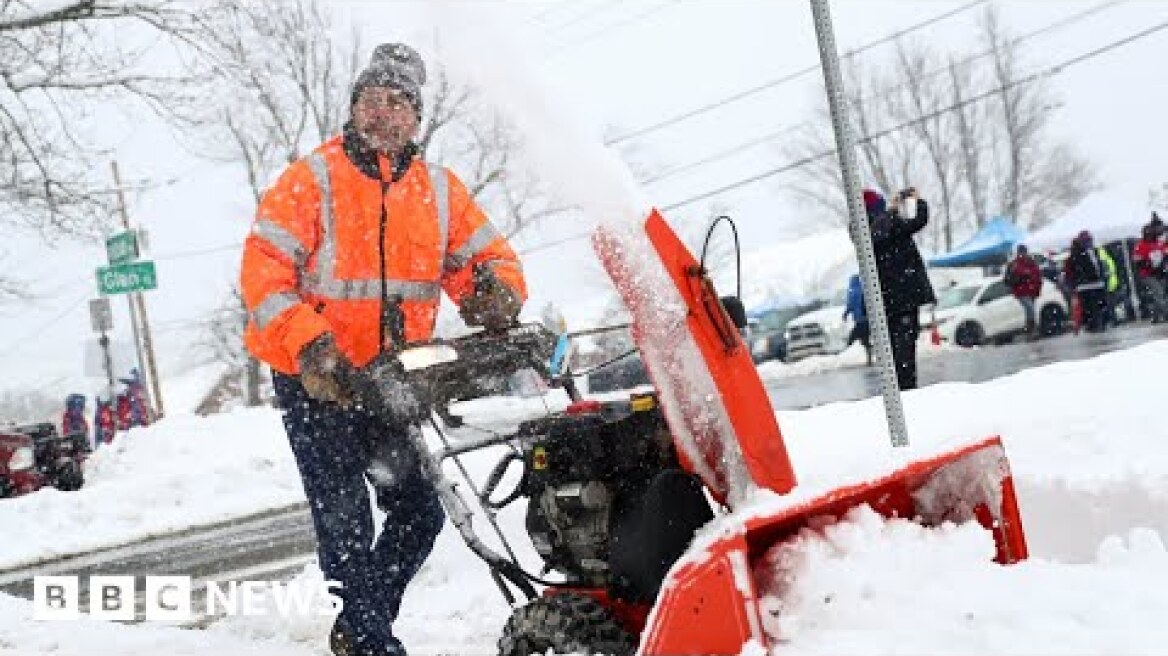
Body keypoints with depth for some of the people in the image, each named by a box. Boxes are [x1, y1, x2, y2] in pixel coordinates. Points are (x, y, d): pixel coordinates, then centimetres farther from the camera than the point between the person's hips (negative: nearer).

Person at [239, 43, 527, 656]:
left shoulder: (439, 190, 6)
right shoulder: (311, 179, -8)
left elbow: (489, 255, 6)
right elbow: (264, 270, -15)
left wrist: (496, 291, -20)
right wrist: (310, 347, -28)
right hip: (316, 377, -5)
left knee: (420, 512, 9)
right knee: (345, 519, -5)